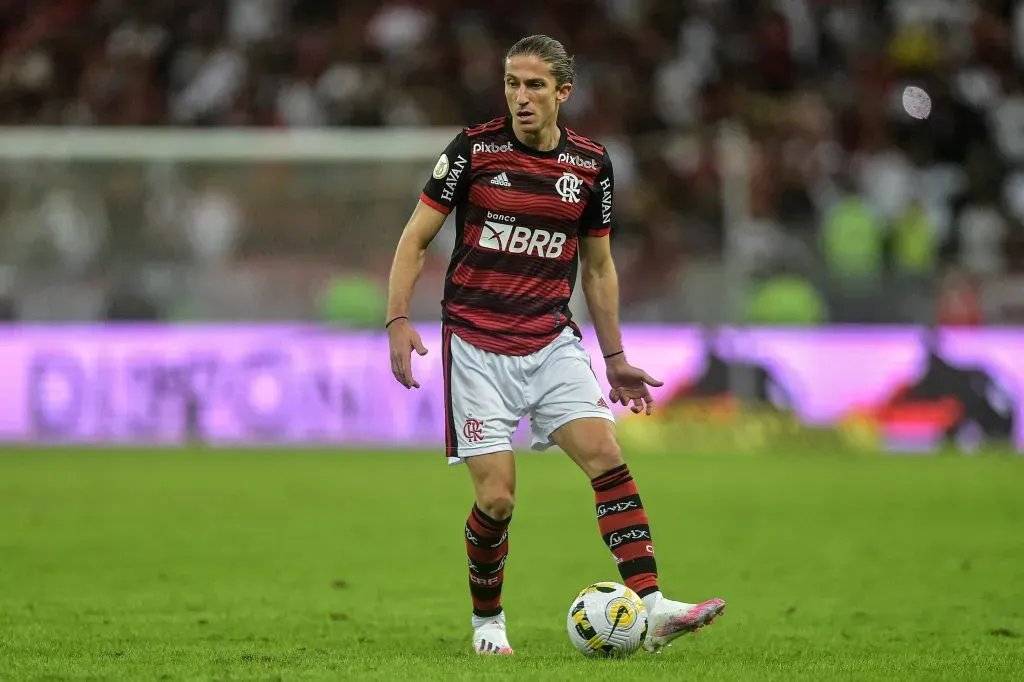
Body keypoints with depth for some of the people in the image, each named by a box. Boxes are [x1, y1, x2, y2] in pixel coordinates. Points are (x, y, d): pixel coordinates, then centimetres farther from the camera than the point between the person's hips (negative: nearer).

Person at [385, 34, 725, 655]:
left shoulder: (591, 163, 5)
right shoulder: (474, 149, -5)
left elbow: (598, 266, 16)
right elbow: (416, 239, -1)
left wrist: (615, 358, 15)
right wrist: (399, 319, -14)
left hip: (553, 342, 3)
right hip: (477, 343, -3)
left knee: (608, 458, -15)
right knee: (497, 497, -8)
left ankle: (653, 609, -21)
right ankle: (487, 623, 16)